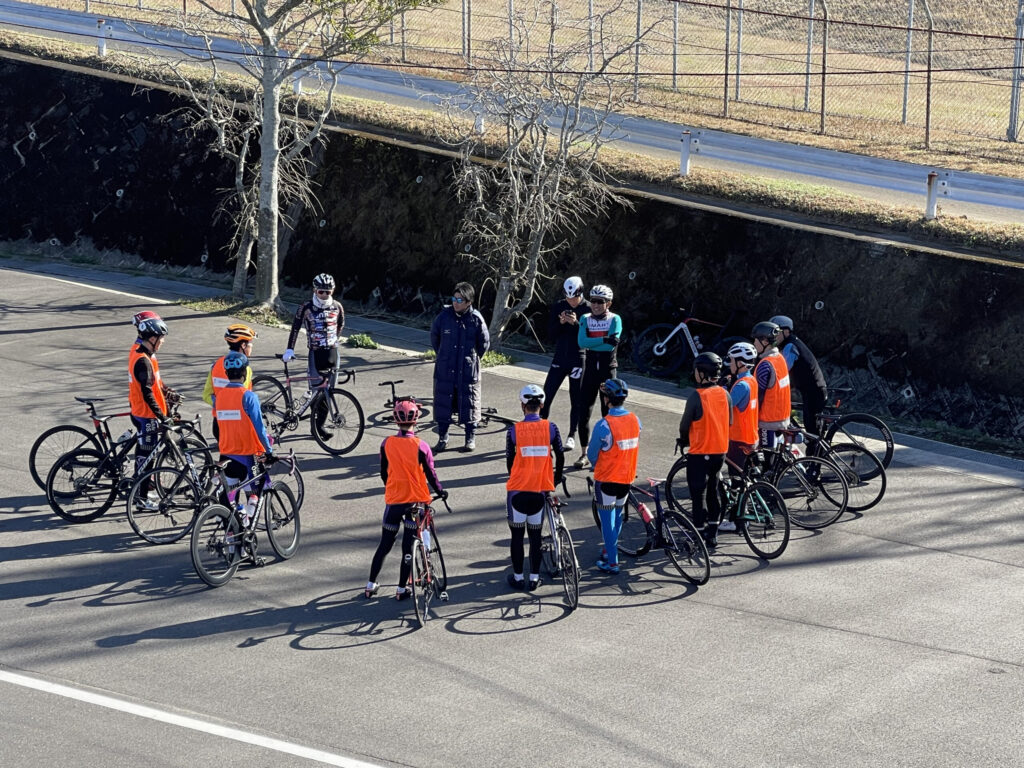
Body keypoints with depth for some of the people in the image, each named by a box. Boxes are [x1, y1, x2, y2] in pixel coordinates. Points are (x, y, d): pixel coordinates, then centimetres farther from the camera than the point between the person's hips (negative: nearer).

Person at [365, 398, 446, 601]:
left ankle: (370, 586, 18)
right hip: (415, 501, -2)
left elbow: (383, 473, 6)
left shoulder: (387, 444, -5)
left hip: (393, 500, 2)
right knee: (409, 546, 6)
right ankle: (402, 589, 9)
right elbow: (430, 475, -7)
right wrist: (440, 492, 11)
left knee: (385, 544, 14)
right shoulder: (420, 446, -14)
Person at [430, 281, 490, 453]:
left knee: (469, 404, 7)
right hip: (445, 370, 1)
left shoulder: (476, 319, -9)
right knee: (443, 403, 7)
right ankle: (442, 438, 20)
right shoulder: (444, 315, -6)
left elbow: (484, 342, 6)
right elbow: (434, 336, 12)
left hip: (468, 371, -1)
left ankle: (471, 438, 21)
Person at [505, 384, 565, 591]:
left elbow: (509, 460, 0)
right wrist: (556, 479, 17)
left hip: (517, 490, -1)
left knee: (517, 534, 11)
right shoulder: (550, 428, -6)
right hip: (540, 490, 1)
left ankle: (518, 577, 16)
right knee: (536, 535, 12)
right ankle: (534, 578, 14)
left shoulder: (514, 430, -9)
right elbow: (560, 457, -1)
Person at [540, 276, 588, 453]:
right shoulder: (558, 307, 2)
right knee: (546, 397, -2)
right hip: (560, 358, 3)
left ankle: (572, 437, 15)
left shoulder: (588, 309, -6)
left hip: (578, 360, -3)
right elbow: (551, 336, 1)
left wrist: (576, 323, -23)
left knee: (576, 400, 4)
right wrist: (560, 323, -16)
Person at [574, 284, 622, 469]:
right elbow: (582, 341, -12)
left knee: (608, 412, 1)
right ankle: (584, 454, 11)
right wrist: (604, 340, -23)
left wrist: (591, 344, -18)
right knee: (584, 412, 1)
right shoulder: (585, 319, 5)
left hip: (608, 367, -2)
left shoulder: (615, 319, -2)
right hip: (590, 368, 2)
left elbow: (613, 343, -18)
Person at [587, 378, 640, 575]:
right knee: (617, 516, 22)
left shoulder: (604, 425, -23)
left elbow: (592, 454, -11)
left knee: (607, 520, 4)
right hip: (627, 477, 6)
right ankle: (610, 550, 36)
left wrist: (597, 467, 11)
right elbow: (635, 446, 7)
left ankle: (612, 562, 7)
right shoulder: (635, 420, -5)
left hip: (606, 479, -6)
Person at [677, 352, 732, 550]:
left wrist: (684, 440, 11)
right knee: (713, 493, 18)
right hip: (720, 451, 6)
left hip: (700, 453, -6)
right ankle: (712, 535, 23)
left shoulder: (696, 397, -19)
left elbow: (685, 424, -10)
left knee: (698, 496, 2)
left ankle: (700, 539, 5)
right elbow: (729, 422, 9)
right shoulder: (724, 394, -1)